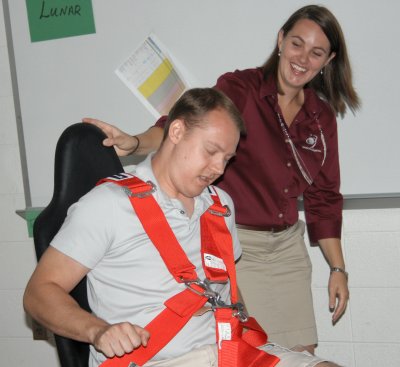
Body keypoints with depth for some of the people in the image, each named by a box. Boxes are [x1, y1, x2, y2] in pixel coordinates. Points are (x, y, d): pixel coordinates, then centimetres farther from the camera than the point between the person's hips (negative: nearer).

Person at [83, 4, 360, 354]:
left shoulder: (322, 116, 8)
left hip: (288, 246, 5)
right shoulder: (240, 88, -8)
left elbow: (324, 196, 13)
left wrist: (338, 268, 11)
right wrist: (137, 142, -46)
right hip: (236, 245, -5)